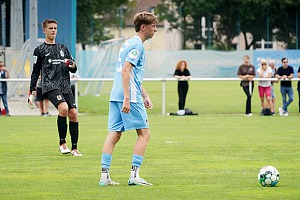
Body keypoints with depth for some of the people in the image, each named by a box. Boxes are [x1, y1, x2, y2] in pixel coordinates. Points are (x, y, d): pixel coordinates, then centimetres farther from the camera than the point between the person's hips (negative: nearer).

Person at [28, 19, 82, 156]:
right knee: (63, 108, -27)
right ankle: (62, 143, -13)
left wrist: (72, 65, -5)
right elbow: (35, 72, 10)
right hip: (50, 86, -5)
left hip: (65, 86, 5)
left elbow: (74, 70, 20)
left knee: (73, 114, -7)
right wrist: (31, 92, 4)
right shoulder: (40, 50, 9)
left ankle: (74, 148, 3)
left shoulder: (63, 49, 20)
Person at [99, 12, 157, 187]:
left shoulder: (130, 44, 22)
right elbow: (126, 70, -19)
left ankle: (104, 175, 0)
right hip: (131, 98, -9)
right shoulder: (137, 45, -8)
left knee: (114, 135, 5)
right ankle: (134, 175, -8)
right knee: (144, 134, -3)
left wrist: (146, 96, 28)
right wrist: (127, 99, -24)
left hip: (116, 96, 9)